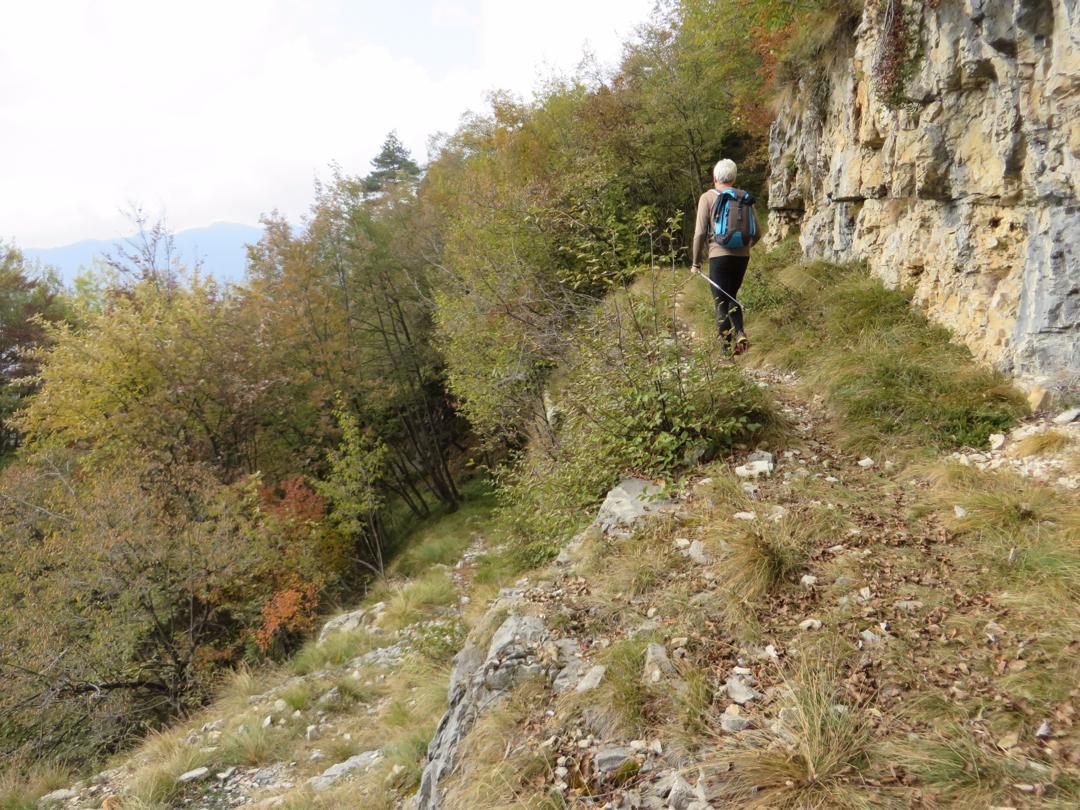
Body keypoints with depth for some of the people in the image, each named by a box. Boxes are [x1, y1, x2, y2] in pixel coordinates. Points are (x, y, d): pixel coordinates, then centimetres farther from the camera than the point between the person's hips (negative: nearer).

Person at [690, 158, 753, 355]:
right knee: (732, 296, 21)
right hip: (742, 255, 4)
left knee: (721, 302, 4)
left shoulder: (707, 197, -2)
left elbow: (700, 232, -7)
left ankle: (728, 347, 4)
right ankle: (740, 334, 3)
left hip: (719, 255, -4)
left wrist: (696, 262, 0)